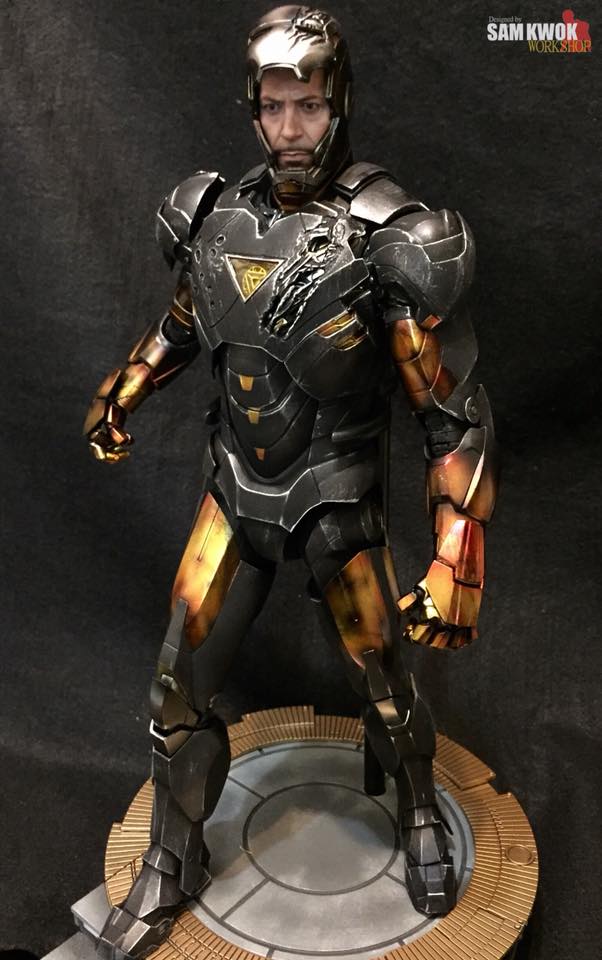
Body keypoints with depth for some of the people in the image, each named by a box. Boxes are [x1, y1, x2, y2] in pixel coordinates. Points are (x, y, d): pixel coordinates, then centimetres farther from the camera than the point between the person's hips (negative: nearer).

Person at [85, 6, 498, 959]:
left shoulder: (387, 242, -17)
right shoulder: (219, 217, -2)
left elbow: (457, 415, -17)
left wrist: (458, 562, -23)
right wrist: (121, 392, 14)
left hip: (337, 504, -3)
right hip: (237, 491, 4)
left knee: (385, 691, 12)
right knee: (179, 688, 8)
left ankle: (421, 819, 47)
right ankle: (171, 868, 34)